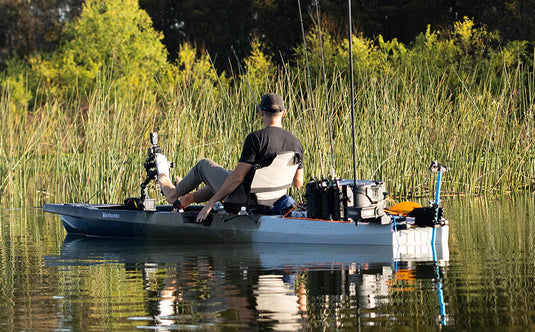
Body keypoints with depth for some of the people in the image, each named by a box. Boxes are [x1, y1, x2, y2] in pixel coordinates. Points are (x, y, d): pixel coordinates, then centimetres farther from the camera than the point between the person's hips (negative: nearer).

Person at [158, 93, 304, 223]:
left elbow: (238, 176, -24)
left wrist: (211, 201, -16)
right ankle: (188, 198, 50)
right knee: (228, 177, 35)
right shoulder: (296, 142, -4)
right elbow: (298, 183, 4)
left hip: (244, 198, -6)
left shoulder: (256, 138, -22)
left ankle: (174, 193, 41)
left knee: (204, 165, 17)